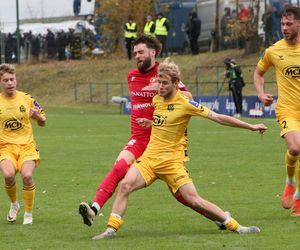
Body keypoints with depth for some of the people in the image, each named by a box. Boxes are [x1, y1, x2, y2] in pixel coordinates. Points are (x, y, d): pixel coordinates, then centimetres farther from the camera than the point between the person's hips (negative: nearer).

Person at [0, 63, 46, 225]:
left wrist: (38, 116, -10)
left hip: (27, 145, 0)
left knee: (27, 175, -26)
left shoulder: (27, 99, 4)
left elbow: (42, 123, 13)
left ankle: (28, 214, -5)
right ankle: (14, 204, 4)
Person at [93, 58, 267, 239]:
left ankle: (235, 226, 1)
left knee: (194, 200, -11)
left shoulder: (185, 104, -10)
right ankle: (111, 229, -15)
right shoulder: (157, 100, 8)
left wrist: (251, 127, -11)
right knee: (125, 185, -18)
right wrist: (149, 123, 8)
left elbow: (218, 117, -10)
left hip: (171, 161, -5)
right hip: (149, 157, 5)